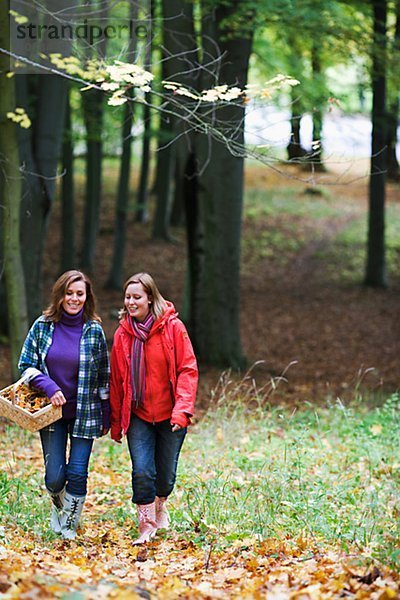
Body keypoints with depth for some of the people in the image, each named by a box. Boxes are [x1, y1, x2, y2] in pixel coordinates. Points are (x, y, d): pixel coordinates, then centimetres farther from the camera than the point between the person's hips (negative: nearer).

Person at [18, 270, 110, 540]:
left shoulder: (94, 330, -4)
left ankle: (69, 527, 13)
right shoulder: (43, 326, -2)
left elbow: (104, 376, 3)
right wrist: (49, 386, -16)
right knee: (54, 477, -3)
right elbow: (26, 365, 2)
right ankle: (58, 505, 32)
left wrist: (106, 416, 3)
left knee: (77, 474, -6)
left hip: (85, 413, -1)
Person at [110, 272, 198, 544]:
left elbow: (188, 369, -9)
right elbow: (116, 379, 7)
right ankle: (146, 524, 3)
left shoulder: (173, 327, -8)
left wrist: (182, 408, -19)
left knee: (166, 474, 9)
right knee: (142, 471, -13)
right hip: (137, 415, 1)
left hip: (170, 416, -1)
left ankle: (160, 505, 40)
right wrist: (116, 422, 8)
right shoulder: (123, 334, 1)